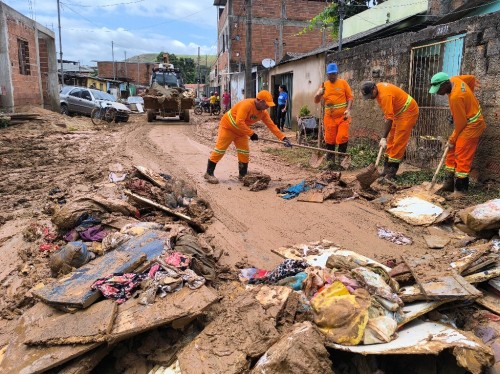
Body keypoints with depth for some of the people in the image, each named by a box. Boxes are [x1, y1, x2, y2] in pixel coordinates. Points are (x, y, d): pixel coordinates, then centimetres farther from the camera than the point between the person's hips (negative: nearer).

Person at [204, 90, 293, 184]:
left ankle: (242, 175, 16)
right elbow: (239, 122, -38)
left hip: (241, 131, 7)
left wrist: (283, 138, -15)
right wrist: (251, 133, -34)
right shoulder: (246, 104, -31)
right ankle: (209, 173, 3)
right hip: (227, 126, -7)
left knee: (244, 152, 3)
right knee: (220, 150, -5)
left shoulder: (263, 112, -7)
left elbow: (272, 125, -7)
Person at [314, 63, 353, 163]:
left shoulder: (343, 83, 3)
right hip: (329, 118, 2)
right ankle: (330, 158, 20)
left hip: (343, 117, -2)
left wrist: (348, 110, -13)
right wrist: (319, 94, -14)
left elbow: (350, 97, 1)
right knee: (329, 139, 6)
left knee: (342, 138, -9)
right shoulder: (324, 85, 8)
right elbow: (316, 101, 8)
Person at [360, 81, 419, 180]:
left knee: (398, 142, -11)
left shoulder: (385, 95, -31)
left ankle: (391, 173, -8)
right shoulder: (378, 87, -2)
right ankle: (387, 169, 14)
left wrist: (383, 138, -34)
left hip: (408, 112, -10)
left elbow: (389, 118, -33)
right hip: (398, 112, 10)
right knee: (391, 140, 9)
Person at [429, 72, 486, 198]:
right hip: (467, 122, 10)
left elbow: (461, 122, -23)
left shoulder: (455, 97, -31)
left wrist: (452, 140, -9)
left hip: (472, 126, -10)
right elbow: (471, 78, 16)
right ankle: (449, 183, 16)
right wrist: (468, 98, 20)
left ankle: (460, 189, -2)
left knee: (462, 157, -8)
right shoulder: (454, 79, -5)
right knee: (452, 153, 10)